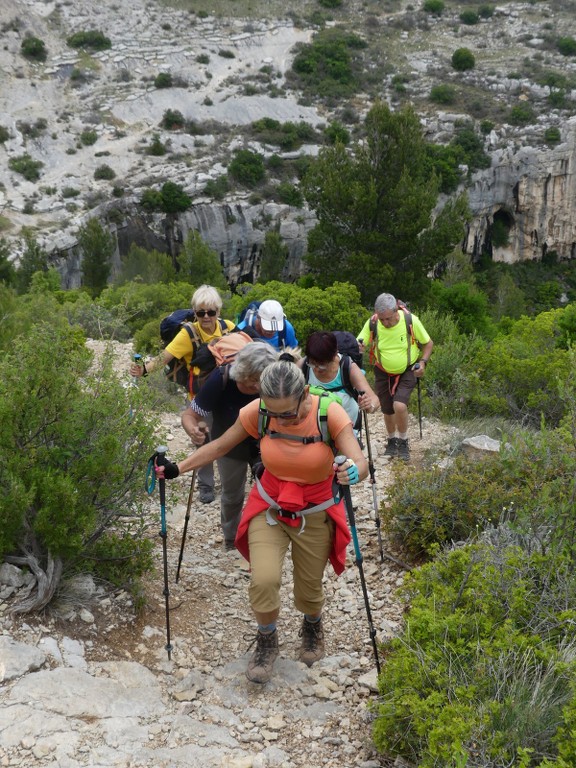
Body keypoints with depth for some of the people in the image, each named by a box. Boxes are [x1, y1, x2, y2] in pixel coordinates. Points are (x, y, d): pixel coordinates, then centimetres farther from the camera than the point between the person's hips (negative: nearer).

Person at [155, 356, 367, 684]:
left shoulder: (329, 413, -27)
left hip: (316, 514, -1)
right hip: (269, 508, 1)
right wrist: (178, 468, -14)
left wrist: (353, 472, -57)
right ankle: (267, 642, 14)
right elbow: (220, 446, -5)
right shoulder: (257, 412, -20)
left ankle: (313, 626, 51)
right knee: (263, 580, -17)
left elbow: (360, 462, -34)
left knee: (309, 589, 12)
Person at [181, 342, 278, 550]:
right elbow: (189, 415, -32)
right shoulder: (220, 380, -36)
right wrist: (193, 431, -56)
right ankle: (231, 540, 47)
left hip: (264, 445, 0)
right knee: (232, 495, 20)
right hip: (231, 447, 0)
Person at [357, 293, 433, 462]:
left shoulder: (411, 321, -21)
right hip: (383, 373, 3)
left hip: (407, 372, -2)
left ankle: (403, 442, 3)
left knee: (400, 406, -22)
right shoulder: (372, 323, -19)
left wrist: (423, 362, -20)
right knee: (387, 411, 10)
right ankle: (392, 441, 39)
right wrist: (358, 348, -40)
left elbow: (428, 343, -6)